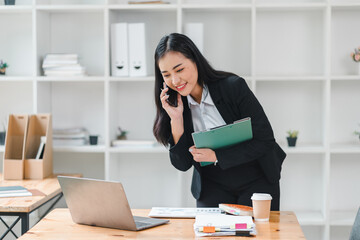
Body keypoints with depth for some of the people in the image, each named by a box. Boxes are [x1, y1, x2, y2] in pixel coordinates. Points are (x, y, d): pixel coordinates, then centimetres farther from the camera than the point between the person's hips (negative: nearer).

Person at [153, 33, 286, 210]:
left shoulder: (233, 87, -18)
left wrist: (217, 156, -25)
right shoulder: (174, 104, -7)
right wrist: (176, 120, -20)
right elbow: (183, 164, -7)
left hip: (257, 182, -2)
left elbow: (265, 140, -18)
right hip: (213, 187, 3)